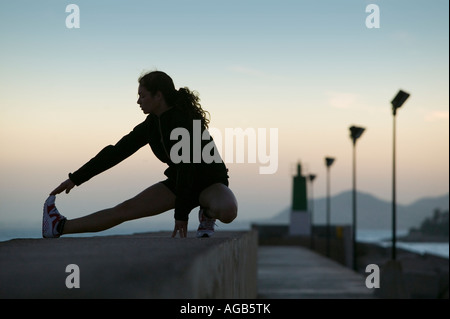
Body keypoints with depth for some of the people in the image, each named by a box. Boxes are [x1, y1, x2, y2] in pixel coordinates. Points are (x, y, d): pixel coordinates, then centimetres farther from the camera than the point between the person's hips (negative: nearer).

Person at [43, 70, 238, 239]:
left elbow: (187, 166, -30)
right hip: (178, 183, 6)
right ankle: (60, 227, -3)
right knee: (125, 209, -5)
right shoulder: (152, 124, -4)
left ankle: (208, 216, -7)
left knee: (227, 210, -40)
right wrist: (75, 179, 1)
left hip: (210, 183, -6)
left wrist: (181, 213, -29)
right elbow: (117, 151, 0)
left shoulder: (185, 121, -28)